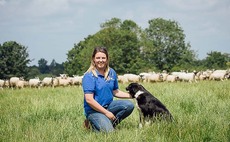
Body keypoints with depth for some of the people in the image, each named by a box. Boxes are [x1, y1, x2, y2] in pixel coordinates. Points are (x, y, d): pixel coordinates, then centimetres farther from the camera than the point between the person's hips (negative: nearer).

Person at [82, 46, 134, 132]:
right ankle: (94, 122, 6)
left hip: (108, 105, 7)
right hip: (94, 110, -7)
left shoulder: (111, 73, 5)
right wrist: (106, 113, -19)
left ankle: (110, 122, 0)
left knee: (129, 105, -13)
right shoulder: (89, 76, -15)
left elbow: (115, 92, 17)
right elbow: (89, 100, -19)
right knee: (108, 131, -25)